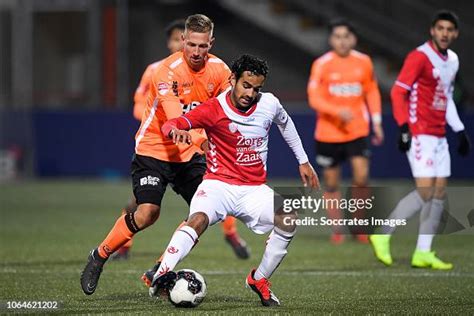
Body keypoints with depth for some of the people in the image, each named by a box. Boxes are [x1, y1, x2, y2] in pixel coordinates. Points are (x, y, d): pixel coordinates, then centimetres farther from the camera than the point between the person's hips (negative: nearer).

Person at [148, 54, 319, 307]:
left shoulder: (269, 104, -1)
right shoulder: (214, 109, -14)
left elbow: (285, 123, 23)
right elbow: (169, 125, -23)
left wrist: (303, 161, 28)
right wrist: (176, 130, -48)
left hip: (255, 190, 4)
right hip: (218, 184, -3)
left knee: (288, 222, -21)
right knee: (198, 220, -34)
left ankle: (259, 279, 1)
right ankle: (161, 275, -42)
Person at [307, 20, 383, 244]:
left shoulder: (363, 62, 3)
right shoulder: (322, 65, -7)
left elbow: (372, 92, 15)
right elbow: (314, 98, -12)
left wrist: (377, 122, 12)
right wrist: (338, 111, -26)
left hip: (357, 131, 1)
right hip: (328, 133, -1)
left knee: (361, 176, -13)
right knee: (331, 183, 5)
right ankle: (337, 229, 19)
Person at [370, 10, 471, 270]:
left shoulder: (452, 60, 14)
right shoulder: (419, 57, -11)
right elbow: (398, 91, -13)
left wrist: (460, 131, 21)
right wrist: (404, 127, -21)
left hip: (439, 136, 8)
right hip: (420, 134, -8)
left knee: (439, 193, 5)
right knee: (425, 192, -15)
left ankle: (423, 253, 9)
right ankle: (383, 236, -3)